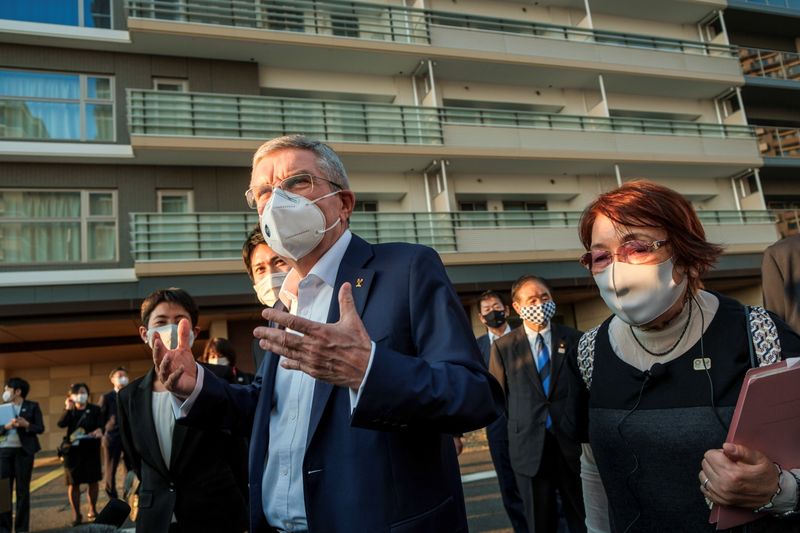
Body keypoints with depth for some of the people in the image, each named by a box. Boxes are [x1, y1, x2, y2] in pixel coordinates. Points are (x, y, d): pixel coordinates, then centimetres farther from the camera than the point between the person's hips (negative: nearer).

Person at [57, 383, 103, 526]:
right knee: (73, 482, 2)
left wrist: (99, 431, -33)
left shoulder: (95, 409, 3)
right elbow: (61, 424, -10)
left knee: (93, 481, 7)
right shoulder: (69, 410, 8)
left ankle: (92, 510, 25)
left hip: (90, 449, -1)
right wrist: (68, 409, -19)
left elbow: (100, 424, -11)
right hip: (73, 449, 1)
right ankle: (76, 514, 14)